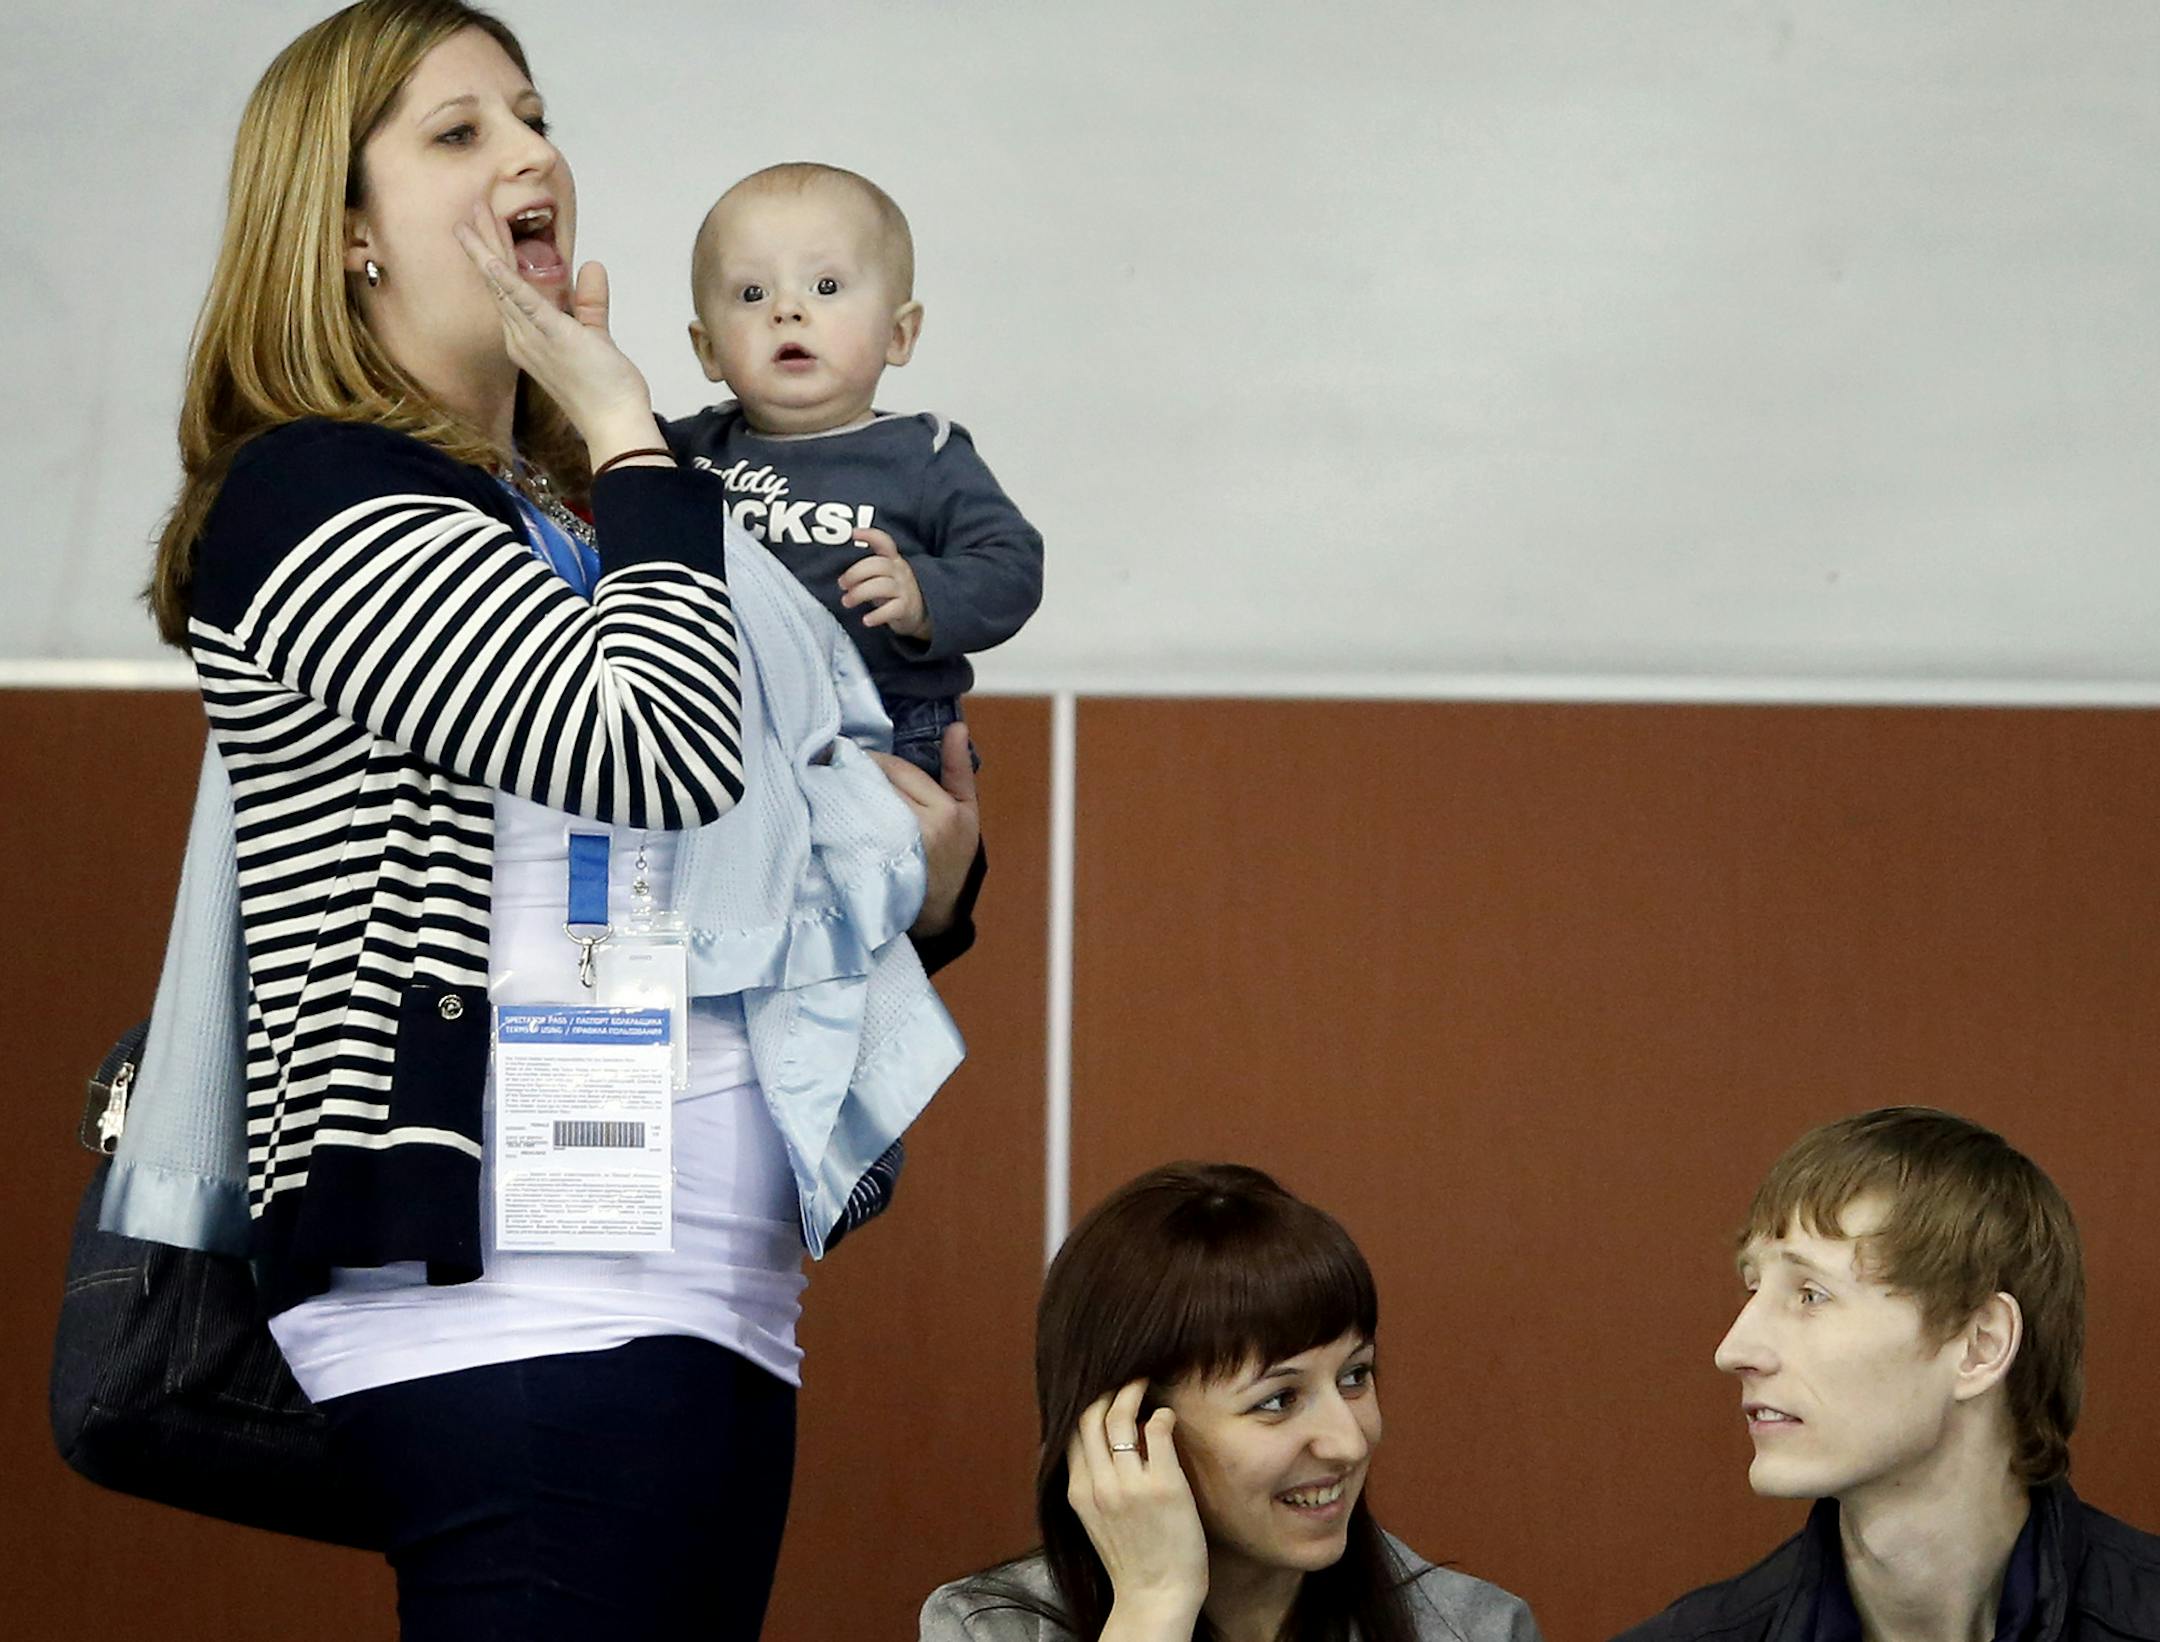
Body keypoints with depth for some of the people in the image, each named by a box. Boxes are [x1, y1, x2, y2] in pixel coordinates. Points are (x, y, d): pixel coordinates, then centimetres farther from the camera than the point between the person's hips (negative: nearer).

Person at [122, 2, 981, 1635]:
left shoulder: (564, 519, 21)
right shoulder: (308, 497, -6)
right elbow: (661, 745, -18)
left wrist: (926, 881, 11)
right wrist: (626, 423, -5)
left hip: (708, 1299, 9)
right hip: (519, 1300, -9)